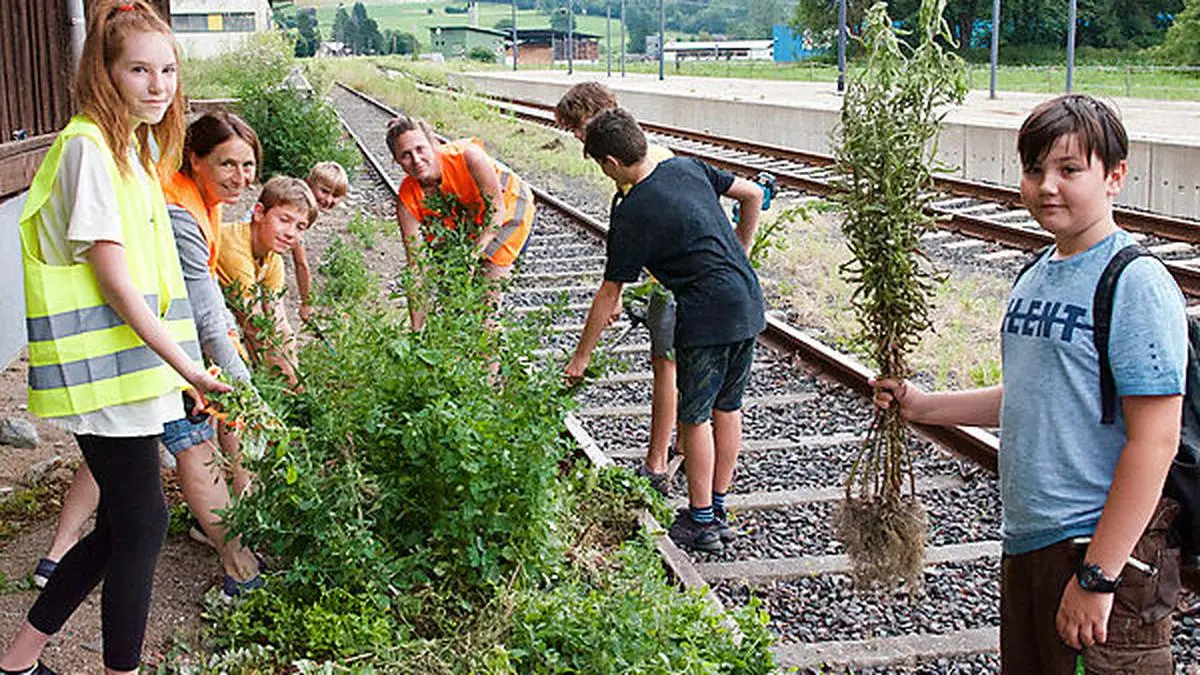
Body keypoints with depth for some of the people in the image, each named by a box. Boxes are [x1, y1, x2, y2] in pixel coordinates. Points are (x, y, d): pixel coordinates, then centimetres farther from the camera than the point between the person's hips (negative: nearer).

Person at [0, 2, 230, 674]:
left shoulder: (130, 146, 14)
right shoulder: (88, 148, -15)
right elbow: (113, 281, -18)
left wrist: (183, 365, 19)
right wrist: (185, 365, -18)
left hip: (129, 362, 10)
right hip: (104, 370, -10)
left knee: (121, 527, 15)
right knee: (142, 524, -2)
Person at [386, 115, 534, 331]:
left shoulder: (467, 156, -38)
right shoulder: (407, 199, -25)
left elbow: (497, 209, -27)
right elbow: (416, 267, -24)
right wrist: (416, 330, -26)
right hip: (469, 216, 4)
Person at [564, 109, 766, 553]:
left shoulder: (632, 214, -12)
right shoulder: (687, 167, 7)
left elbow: (610, 292, -6)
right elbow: (753, 195, 16)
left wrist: (582, 355, 4)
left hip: (707, 318, -8)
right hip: (749, 306, 8)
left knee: (695, 417, 6)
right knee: (727, 408, 17)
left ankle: (701, 522, 15)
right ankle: (719, 512, 29)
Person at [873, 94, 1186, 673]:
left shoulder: (1137, 284, -15)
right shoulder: (1034, 278, 10)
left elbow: (1155, 441, -19)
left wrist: (1097, 576, -21)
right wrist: (921, 406, 15)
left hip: (1107, 545, -8)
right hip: (1026, 540, 8)